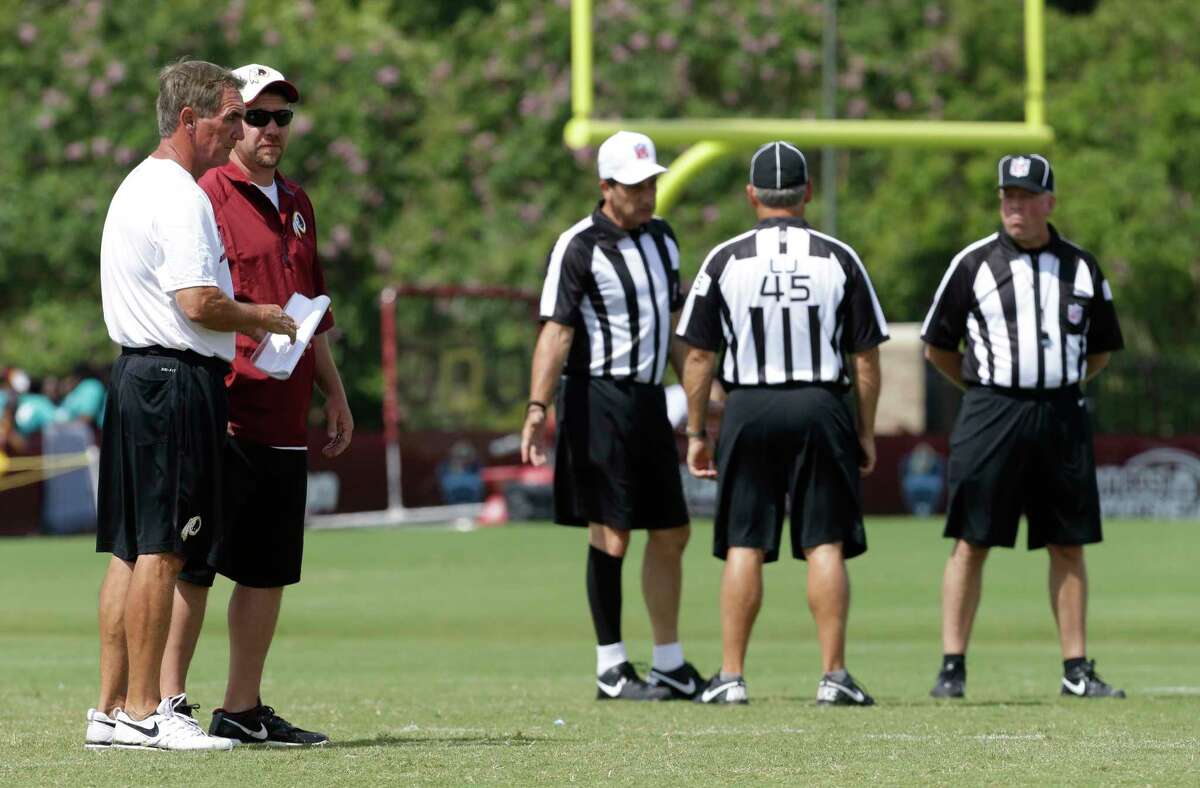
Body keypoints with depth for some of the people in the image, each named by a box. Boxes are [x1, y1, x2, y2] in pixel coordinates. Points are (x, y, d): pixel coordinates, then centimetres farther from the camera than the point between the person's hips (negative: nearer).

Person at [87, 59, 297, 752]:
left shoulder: (138, 186, 20)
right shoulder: (180, 195, -13)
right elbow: (200, 303, -20)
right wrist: (265, 318, -5)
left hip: (137, 376, 10)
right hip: (177, 382, -10)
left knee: (132, 550, 10)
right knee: (162, 550, -9)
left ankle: (111, 709, 10)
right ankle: (144, 712, -9)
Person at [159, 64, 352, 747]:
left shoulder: (297, 204, 20)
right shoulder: (206, 196, -6)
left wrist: (334, 393, 25)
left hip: (284, 422, 8)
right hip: (223, 418, -8)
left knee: (270, 572, 9)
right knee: (193, 566, -6)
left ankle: (244, 709, 14)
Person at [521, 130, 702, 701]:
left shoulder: (662, 237, 14)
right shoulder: (578, 247, -10)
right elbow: (556, 332, -16)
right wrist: (538, 407, -25)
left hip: (650, 399, 8)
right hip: (600, 399, -8)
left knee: (671, 533, 9)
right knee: (611, 532, -7)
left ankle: (670, 665, 18)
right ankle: (610, 669, -2)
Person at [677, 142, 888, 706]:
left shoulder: (725, 261, -1)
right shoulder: (839, 259, 0)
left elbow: (699, 355, 1)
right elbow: (865, 359, 2)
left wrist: (697, 434, 9)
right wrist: (866, 433, 11)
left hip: (749, 411, 0)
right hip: (821, 407, 0)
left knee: (744, 547, 5)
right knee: (825, 545, 3)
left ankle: (731, 676, 4)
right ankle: (834, 676, 0)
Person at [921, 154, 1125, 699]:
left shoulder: (1081, 267, 9)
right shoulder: (974, 264, 1)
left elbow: (1100, 350, 20)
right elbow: (938, 346, 7)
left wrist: (1063, 385, 9)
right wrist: (987, 390, 6)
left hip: (1062, 417, 3)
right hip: (991, 413, -3)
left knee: (1069, 546, 5)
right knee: (971, 543, -4)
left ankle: (1077, 670, 10)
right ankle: (952, 668, -1)